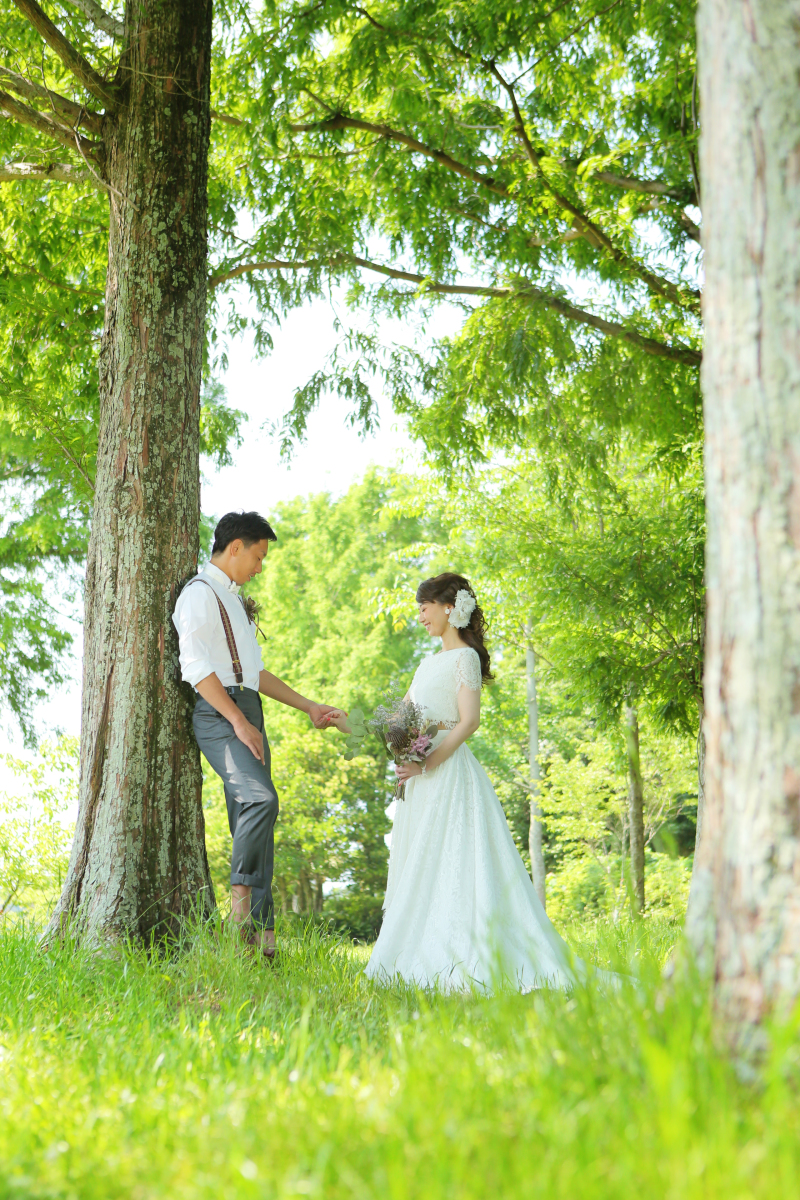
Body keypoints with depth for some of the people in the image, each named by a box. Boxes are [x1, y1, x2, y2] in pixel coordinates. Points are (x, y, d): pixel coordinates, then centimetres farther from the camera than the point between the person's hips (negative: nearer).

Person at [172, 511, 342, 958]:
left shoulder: (235, 600, 26)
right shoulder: (200, 593, -3)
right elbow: (196, 665, -13)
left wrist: (310, 707, 28)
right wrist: (238, 721, -20)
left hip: (248, 713, 9)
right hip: (219, 713, -9)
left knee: (253, 821, 1)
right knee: (261, 798, -27)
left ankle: (260, 929, -1)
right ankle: (241, 899, -18)